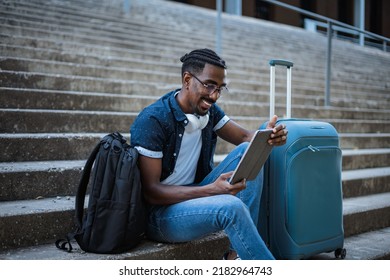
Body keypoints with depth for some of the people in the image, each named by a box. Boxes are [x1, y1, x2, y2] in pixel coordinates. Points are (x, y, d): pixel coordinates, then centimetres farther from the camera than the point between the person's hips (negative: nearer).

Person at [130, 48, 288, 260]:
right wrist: (211, 190, -32)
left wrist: (268, 136, -23)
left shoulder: (208, 110, 2)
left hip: (194, 194, 7)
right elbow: (150, 191, -21)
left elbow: (245, 137, 3)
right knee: (231, 206, -33)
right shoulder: (152, 120, -19)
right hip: (159, 212, -7)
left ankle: (236, 254, -14)